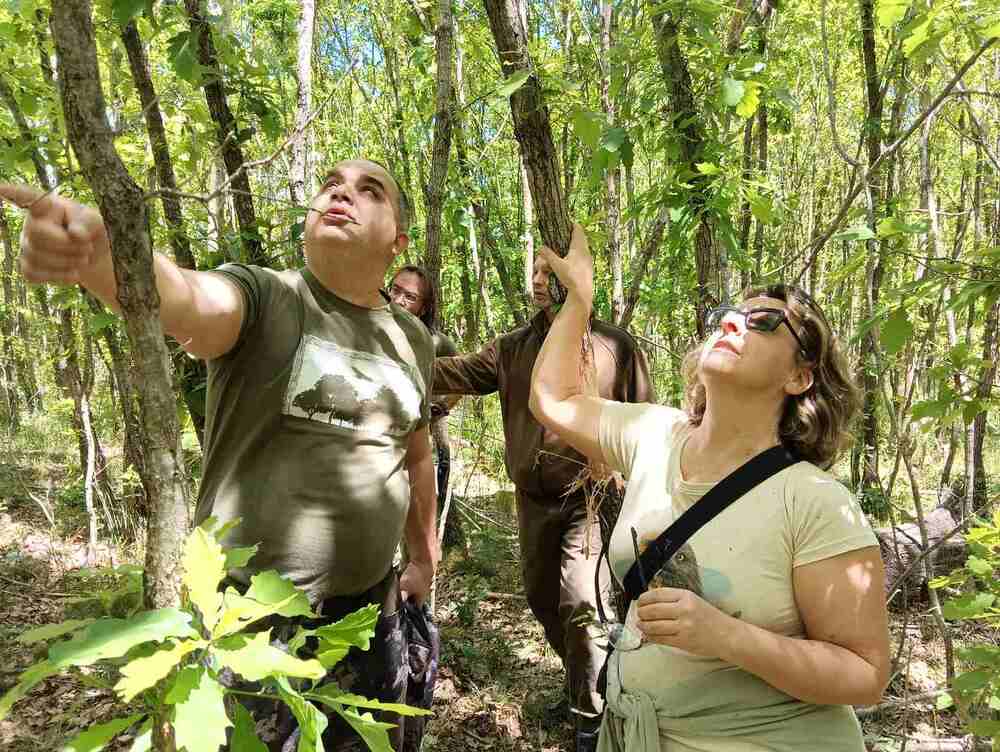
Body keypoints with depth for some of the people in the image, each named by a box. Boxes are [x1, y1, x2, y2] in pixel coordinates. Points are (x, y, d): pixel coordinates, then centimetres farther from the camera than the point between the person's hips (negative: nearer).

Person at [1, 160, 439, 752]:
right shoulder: (260, 298, -10)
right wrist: (98, 256, -53)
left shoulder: (413, 340, 3)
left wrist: (425, 560, 21)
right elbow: (189, 302, -33)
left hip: (372, 607, 5)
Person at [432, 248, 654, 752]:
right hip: (533, 497, 5)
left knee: (579, 604, -10)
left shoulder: (615, 346, -4)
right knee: (541, 597, 17)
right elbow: (460, 373, -5)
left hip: (592, 495, -5)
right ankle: (583, 679, 43)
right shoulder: (513, 348, 5)